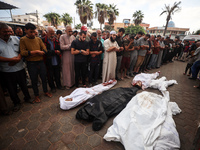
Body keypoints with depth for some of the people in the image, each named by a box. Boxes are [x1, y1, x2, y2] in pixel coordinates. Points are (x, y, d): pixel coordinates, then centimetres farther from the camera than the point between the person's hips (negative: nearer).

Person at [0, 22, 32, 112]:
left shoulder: (15, 39, 4)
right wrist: (12, 59, -19)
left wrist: (18, 58, -15)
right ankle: (16, 103, 32)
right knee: (11, 88, 13)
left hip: (19, 68, 1)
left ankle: (27, 98, 37)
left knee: (23, 85, 15)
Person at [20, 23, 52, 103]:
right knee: (34, 80, 10)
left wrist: (31, 53, -12)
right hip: (31, 64, -2)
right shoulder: (23, 40, -3)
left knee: (44, 78, 12)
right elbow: (23, 52, -13)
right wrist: (36, 51, -16)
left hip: (41, 62, 3)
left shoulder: (38, 39, 5)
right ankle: (36, 95, 28)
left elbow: (45, 50, -3)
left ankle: (46, 91, 33)